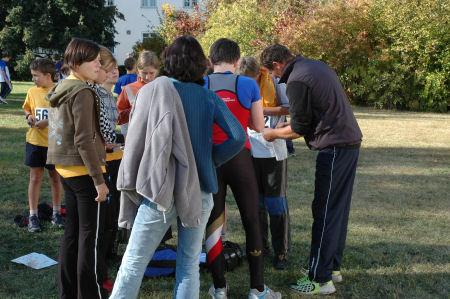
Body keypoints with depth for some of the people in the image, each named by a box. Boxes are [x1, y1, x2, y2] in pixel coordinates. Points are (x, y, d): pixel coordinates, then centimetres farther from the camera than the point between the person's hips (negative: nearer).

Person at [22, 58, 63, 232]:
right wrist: (29, 116, -3)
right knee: (35, 178, 7)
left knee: (55, 177, 11)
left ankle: (56, 213, 25)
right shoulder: (32, 92, 2)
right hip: (35, 141, 3)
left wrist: (48, 121, -21)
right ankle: (33, 216, 14)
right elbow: (26, 109, 18)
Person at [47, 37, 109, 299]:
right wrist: (99, 179, -19)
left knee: (72, 232, 15)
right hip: (84, 171, -9)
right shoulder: (82, 92, -16)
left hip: (66, 169, 9)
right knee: (90, 235, -1)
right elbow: (84, 140, -21)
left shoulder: (60, 89, 12)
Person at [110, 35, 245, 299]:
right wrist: (211, 159, 7)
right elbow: (238, 138, -6)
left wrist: (128, 182, 4)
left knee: (134, 263, 5)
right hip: (199, 190, 3)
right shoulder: (210, 98, 2)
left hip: (161, 188, -2)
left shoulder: (154, 90, -4)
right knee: (189, 265, 11)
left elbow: (136, 139, -5)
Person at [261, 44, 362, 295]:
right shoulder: (318, 66, 15)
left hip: (335, 147, -9)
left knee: (325, 213, -4)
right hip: (351, 142, 9)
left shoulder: (296, 80, -13)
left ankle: (320, 279, 2)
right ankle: (332, 267, 25)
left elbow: (299, 128, -11)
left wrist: (273, 133, 7)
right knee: (339, 209, 15)